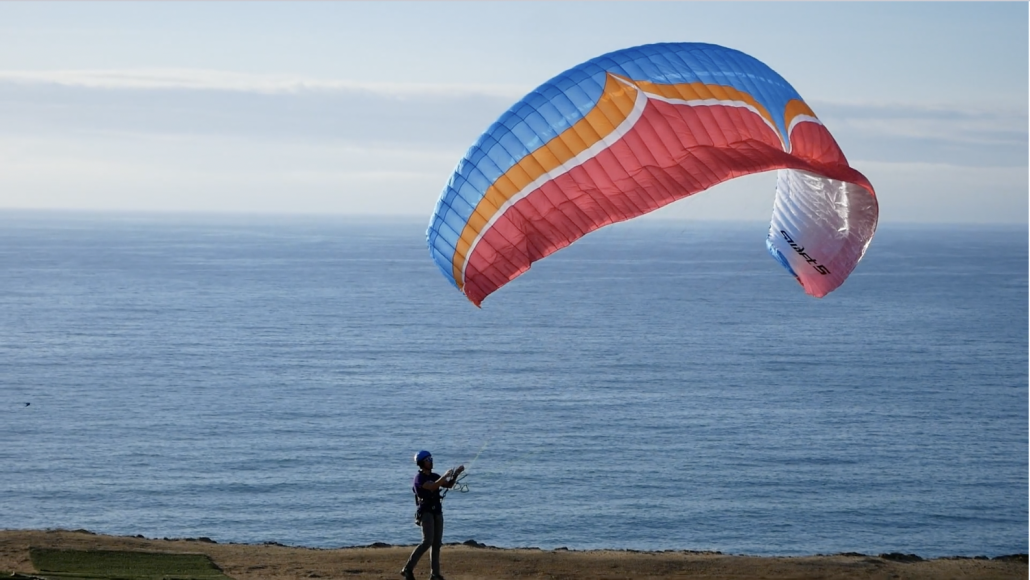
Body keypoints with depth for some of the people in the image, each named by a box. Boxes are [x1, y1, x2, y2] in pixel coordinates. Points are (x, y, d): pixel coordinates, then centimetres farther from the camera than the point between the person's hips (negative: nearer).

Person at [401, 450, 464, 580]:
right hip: (426, 512, -8)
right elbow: (433, 486, -26)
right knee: (427, 541, -19)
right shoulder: (419, 478, -10)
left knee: (437, 544, 5)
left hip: (437, 513, 8)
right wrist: (445, 475, -24)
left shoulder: (434, 476, 14)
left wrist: (456, 474, -1)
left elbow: (449, 485, 14)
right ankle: (408, 569, -16)